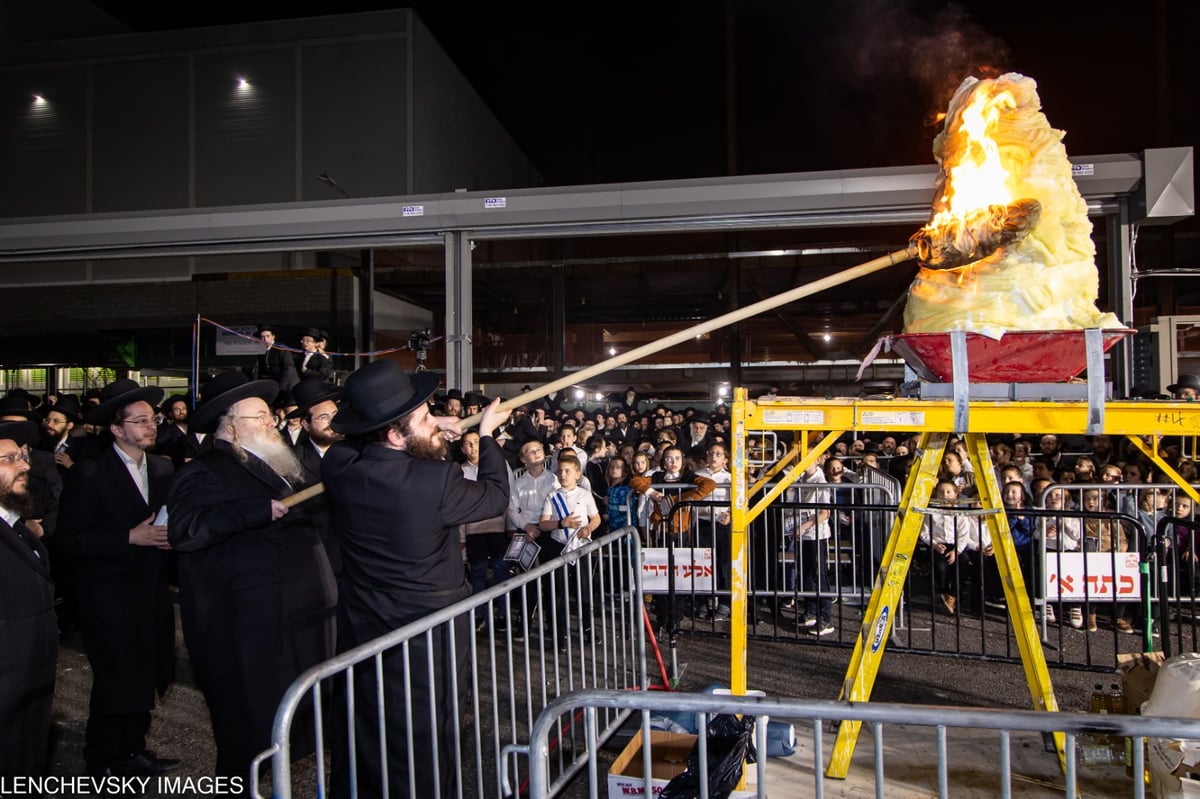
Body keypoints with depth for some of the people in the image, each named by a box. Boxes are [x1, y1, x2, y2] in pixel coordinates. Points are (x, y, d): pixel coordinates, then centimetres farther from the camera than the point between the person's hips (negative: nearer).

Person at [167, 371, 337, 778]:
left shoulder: (278, 465, 18)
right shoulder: (206, 473, -10)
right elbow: (185, 530, -27)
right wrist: (261, 510, -30)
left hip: (301, 616, 9)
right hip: (252, 628, -9)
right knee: (251, 726, 3)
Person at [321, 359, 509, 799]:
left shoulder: (336, 465, -10)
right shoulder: (436, 480, -26)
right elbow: (496, 495, -7)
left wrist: (428, 431, 6)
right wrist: (487, 435, 6)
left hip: (360, 627, 5)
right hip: (427, 630, -5)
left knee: (362, 734, 21)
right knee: (425, 747, 12)